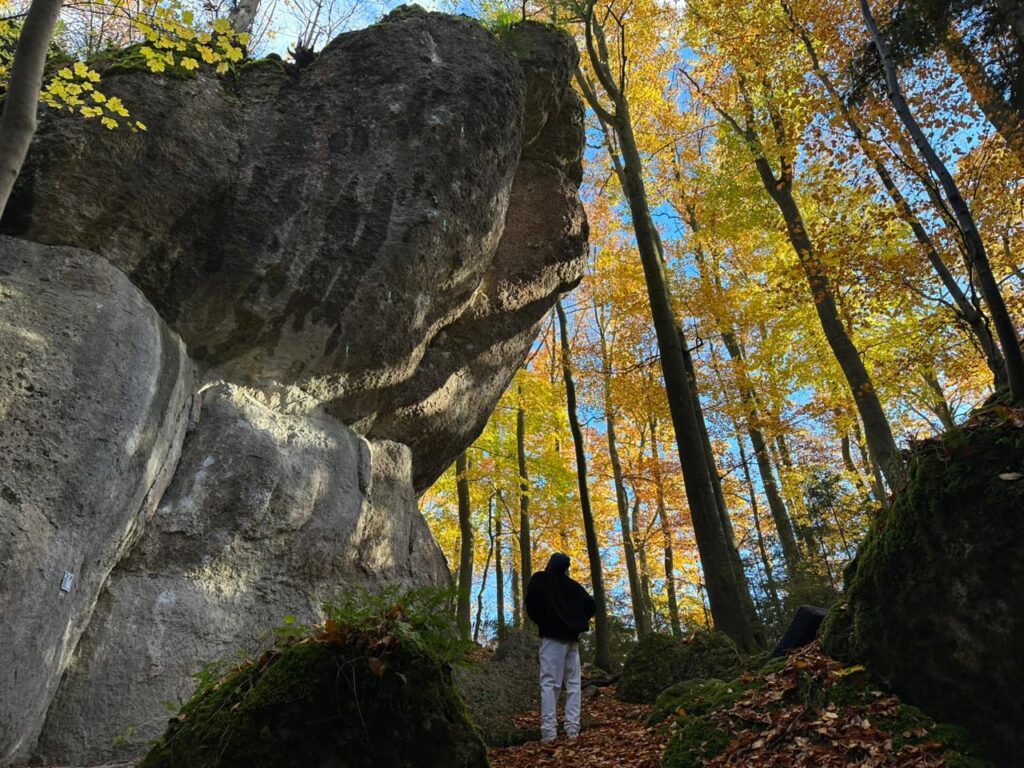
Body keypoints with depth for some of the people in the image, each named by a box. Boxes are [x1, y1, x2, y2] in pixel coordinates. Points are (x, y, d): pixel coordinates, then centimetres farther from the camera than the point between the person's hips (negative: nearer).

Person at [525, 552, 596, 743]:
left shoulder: (540, 579, 1)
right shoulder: (573, 585, 14)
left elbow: (531, 602, -13)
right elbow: (590, 605, 16)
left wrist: (540, 622, 2)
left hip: (552, 636, -4)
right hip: (571, 637, 4)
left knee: (549, 683, -7)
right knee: (573, 683, 8)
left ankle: (549, 731, -13)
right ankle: (573, 728, 4)